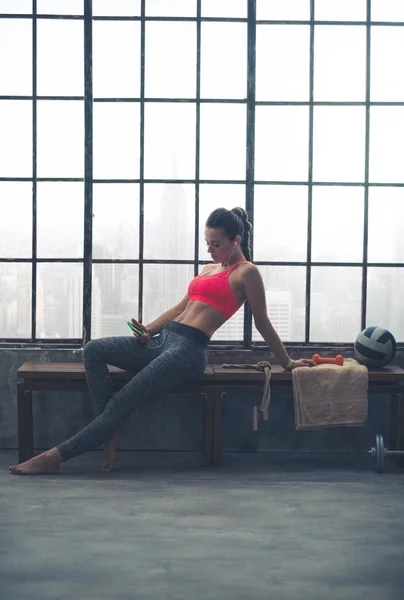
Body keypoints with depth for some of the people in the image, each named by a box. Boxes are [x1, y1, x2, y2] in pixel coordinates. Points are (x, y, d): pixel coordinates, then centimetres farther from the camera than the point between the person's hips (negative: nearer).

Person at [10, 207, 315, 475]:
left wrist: (287, 362, 8)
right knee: (94, 350, -10)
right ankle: (110, 435, -16)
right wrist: (149, 330, 12)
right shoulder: (209, 269, 25)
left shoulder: (246, 272, 1)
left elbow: (263, 323, 5)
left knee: (121, 404, -18)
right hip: (164, 340, 9)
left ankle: (56, 457, -17)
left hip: (188, 349, -9)